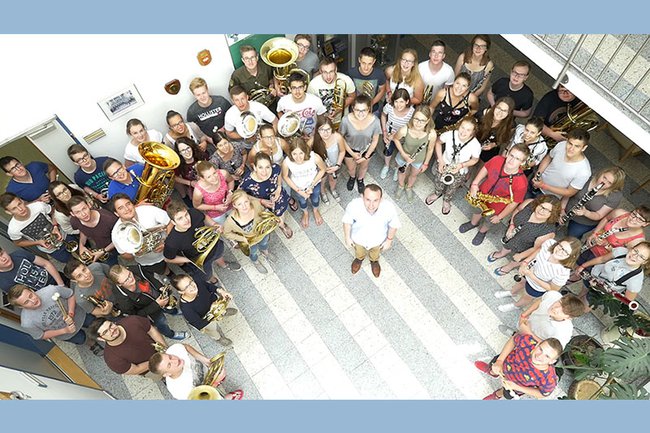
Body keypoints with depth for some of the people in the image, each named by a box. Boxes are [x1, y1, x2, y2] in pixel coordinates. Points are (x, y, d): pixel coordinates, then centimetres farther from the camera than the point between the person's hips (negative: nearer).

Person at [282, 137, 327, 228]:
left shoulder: (315, 157, -40)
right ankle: (305, 213, 69)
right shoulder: (286, 162, -38)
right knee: (302, 201, 31)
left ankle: (315, 211, 69)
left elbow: (323, 169, -17)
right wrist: (298, 191, -16)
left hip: (314, 183, 0)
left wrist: (312, 185, -18)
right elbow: (285, 176, -16)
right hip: (298, 186, 0)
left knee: (315, 199, 31)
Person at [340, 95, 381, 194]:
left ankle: (360, 179, 65)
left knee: (364, 166, 30)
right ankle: (352, 177, 65)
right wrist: (352, 153, -12)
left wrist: (366, 156, -8)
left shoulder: (375, 121, -33)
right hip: (350, 148, -1)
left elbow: (375, 140, -15)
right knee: (350, 168, 27)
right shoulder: (346, 120, -36)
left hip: (366, 149, 1)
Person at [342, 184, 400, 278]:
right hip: (358, 238, 0)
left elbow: (394, 225, -17)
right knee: (359, 252, 35)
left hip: (378, 240, 0)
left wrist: (389, 240, -5)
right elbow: (347, 221, -17)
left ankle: (374, 261, 70)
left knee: (375, 255, 35)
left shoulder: (389, 208, -40)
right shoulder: (353, 206, -41)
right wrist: (347, 238, -5)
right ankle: (359, 258, 70)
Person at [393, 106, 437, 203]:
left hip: (419, 160, 1)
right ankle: (401, 186, 66)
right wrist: (403, 154, -20)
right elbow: (395, 139, -13)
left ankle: (409, 188, 66)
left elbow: (430, 149, -14)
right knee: (402, 173, 31)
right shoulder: (404, 130, -37)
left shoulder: (432, 134, -35)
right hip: (404, 156, 0)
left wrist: (426, 163, -1)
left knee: (414, 175, 32)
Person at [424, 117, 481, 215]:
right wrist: (440, 160, -13)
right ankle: (437, 193, 59)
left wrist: (462, 165, -27)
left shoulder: (476, 145, -33)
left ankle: (446, 200, 57)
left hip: (460, 171, -1)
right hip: (444, 164, 1)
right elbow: (438, 142, -8)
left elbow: (475, 159, -10)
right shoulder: (450, 134, -31)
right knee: (438, 182, 22)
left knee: (451, 190, 22)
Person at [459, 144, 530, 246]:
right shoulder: (497, 160, -29)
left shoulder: (521, 182, -37)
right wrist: (475, 184, -13)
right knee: (477, 211, 34)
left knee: (488, 221, 30)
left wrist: (500, 217, -12)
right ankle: (473, 223, 69)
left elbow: (514, 203, -22)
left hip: (495, 207, -2)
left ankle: (482, 231, 65)